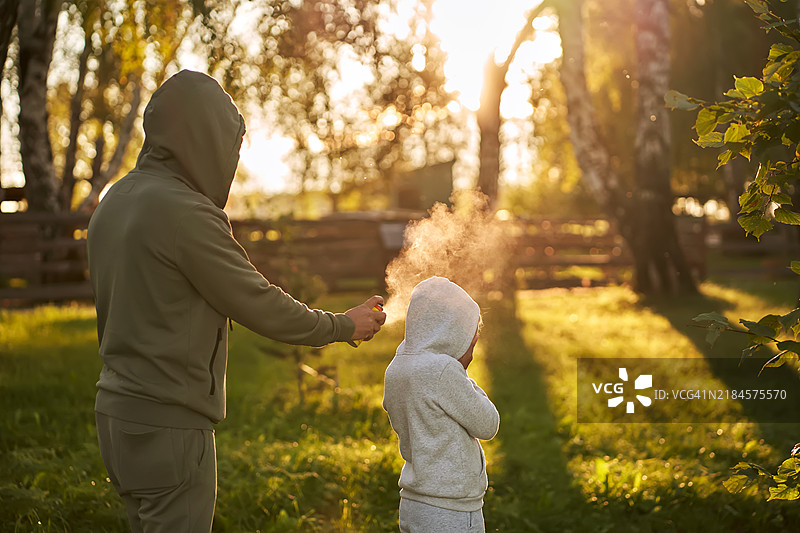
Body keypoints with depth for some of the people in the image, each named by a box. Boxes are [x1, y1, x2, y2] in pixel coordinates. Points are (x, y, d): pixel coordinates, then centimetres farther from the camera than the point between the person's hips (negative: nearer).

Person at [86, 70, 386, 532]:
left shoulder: (116, 202, 10)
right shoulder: (183, 211, -19)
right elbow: (260, 304, -14)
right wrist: (344, 326, -1)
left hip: (120, 408, 9)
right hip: (169, 422, -9)